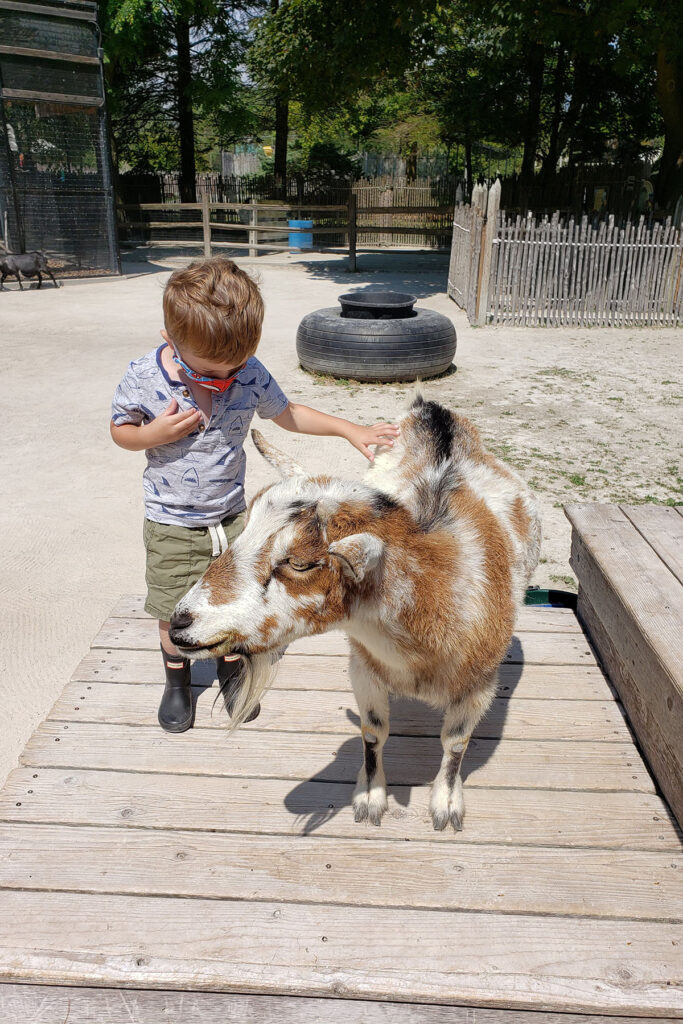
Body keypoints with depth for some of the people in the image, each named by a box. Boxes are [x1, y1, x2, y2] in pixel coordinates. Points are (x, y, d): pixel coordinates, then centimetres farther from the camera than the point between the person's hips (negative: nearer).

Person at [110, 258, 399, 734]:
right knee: (174, 614, 12)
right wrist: (154, 434, -24)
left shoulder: (251, 374, -15)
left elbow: (287, 413, 2)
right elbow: (120, 430, -3)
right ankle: (177, 680, 41)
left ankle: (231, 670, 43)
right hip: (172, 527, -1)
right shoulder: (143, 378, -19)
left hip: (232, 517, 2)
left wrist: (350, 429, -5)